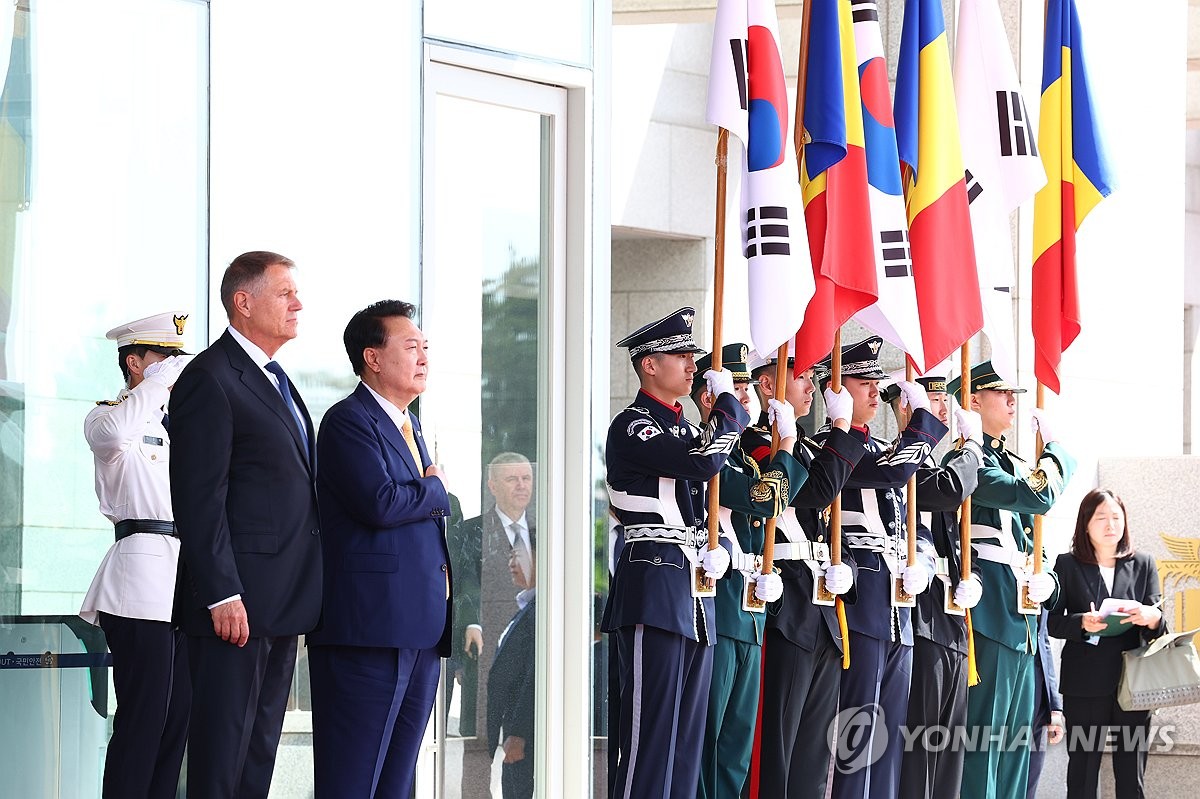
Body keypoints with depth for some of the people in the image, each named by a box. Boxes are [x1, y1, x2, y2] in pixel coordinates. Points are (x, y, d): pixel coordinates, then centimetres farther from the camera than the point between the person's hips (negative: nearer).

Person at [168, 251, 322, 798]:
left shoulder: (274, 381, 19)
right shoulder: (210, 379, -11)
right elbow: (198, 499, -17)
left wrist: (303, 594, 17)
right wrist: (222, 595, -22)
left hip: (282, 605, 10)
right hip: (235, 604, -10)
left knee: (260, 751, 11)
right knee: (222, 750, -7)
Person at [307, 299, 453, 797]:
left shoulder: (409, 425, 22)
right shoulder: (349, 421, -8)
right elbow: (380, 503, -22)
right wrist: (436, 489, -3)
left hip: (420, 629, 9)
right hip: (370, 627, -9)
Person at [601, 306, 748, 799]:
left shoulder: (686, 430, 19)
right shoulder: (632, 427, -9)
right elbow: (704, 460, -22)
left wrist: (719, 551, 4)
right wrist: (727, 403, -6)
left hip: (695, 589, 9)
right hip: (654, 584, -9)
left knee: (688, 732, 8)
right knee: (652, 725, -11)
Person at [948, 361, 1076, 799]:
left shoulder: (1012, 463, 20)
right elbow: (1039, 496, -21)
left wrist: (1044, 581, 3)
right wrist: (1053, 442, -5)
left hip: (1024, 615, 9)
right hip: (991, 612, -9)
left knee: (1018, 744, 9)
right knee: (982, 740, -10)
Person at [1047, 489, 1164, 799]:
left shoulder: (1143, 565, 10)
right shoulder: (1068, 565, 5)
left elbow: (1159, 627, 6)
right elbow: (1053, 622, 1)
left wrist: (1152, 618, -19)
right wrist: (1082, 623, -20)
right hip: (1085, 686, -1)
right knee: (1082, 773, 1)